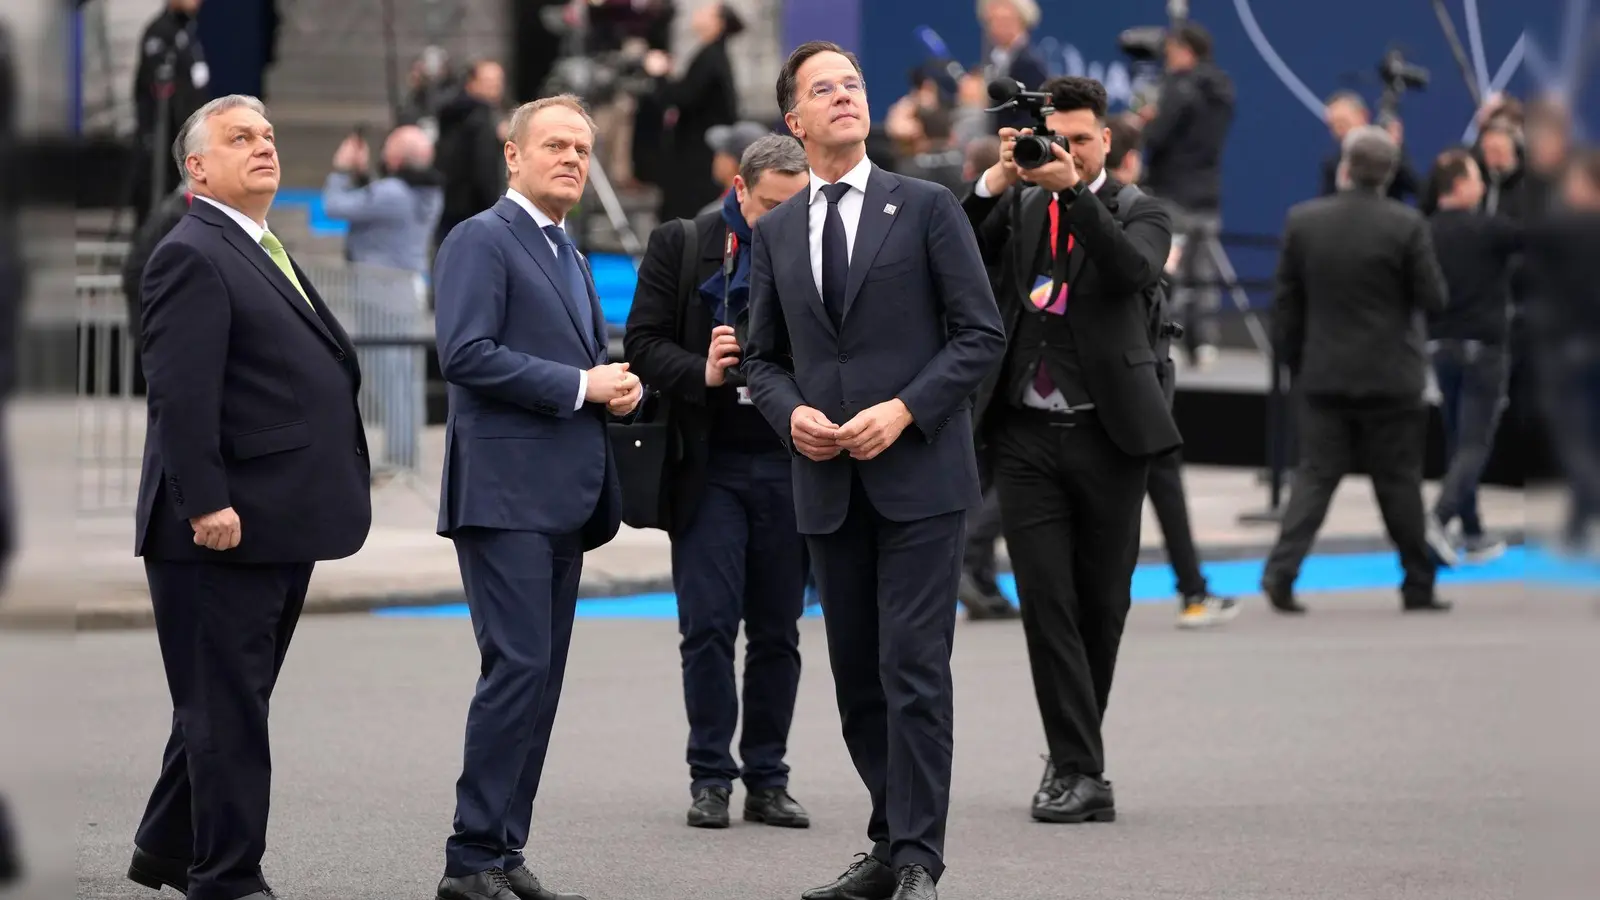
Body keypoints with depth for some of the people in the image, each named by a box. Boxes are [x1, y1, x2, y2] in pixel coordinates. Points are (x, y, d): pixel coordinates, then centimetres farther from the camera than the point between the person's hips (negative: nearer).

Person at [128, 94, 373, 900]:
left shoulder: (268, 255, 20)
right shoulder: (193, 256, -11)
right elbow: (179, 394, -19)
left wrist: (337, 495, 18)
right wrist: (206, 503, -25)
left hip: (279, 528, 10)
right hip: (224, 530, -10)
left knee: (226, 703, 17)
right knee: (226, 707, -4)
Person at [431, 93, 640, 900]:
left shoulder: (569, 257, 22)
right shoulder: (481, 241, -6)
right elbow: (466, 353, -19)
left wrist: (619, 386, 8)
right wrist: (580, 385, -16)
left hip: (566, 495, 9)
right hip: (506, 492, -9)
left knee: (540, 675, 7)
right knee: (518, 668, -13)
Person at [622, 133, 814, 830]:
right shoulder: (681, 246, 2)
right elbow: (643, 342, -1)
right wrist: (701, 374, -17)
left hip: (789, 466, 2)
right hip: (709, 465, -2)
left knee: (777, 630, 6)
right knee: (708, 626, -4)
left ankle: (767, 779, 13)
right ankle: (710, 778, 4)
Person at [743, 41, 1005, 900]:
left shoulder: (925, 207, 0)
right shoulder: (774, 232, 11)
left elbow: (981, 334, -3)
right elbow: (763, 357, 16)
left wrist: (905, 409, -14)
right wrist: (792, 413, -5)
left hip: (918, 473, -4)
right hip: (828, 483, 4)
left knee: (913, 669, -9)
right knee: (856, 675, 9)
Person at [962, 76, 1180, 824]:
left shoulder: (1138, 213, 3)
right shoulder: (1016, 207, 9)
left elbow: (1134, 269, -19)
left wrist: (1074, 191, -28)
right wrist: (996, 182, -19)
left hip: (1108, 433, -1)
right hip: (1028, 434, 1)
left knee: (1102, 605, 7)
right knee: (1046, 601, -8)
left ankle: (1072, 756, 24)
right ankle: (1081, 771, -8)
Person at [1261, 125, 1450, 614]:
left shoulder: (1302, 220, -3)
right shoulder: (1406, 225, -11)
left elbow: (1286, 301, 3)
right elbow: (1433, 298, -6)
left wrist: (1292, 361, 13)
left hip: (1323, 373, 2)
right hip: (1390, 377, -2)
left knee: (1315, 475, 5)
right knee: (1398, 482, 8)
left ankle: (1281, 572, -12)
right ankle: (1418, 586, 15)